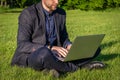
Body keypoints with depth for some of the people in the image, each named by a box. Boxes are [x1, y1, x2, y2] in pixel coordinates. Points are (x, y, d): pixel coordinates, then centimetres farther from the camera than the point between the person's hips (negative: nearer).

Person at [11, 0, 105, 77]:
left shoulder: (61, 13, 6)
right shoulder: (28, 14, -13)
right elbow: (22, 45, -19)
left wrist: (69, 46, -11)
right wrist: (50, 48, -29)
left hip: (54, 54, 5)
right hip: (31, 55, -5)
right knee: (44, 53, -43)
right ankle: (75, 67, -17)